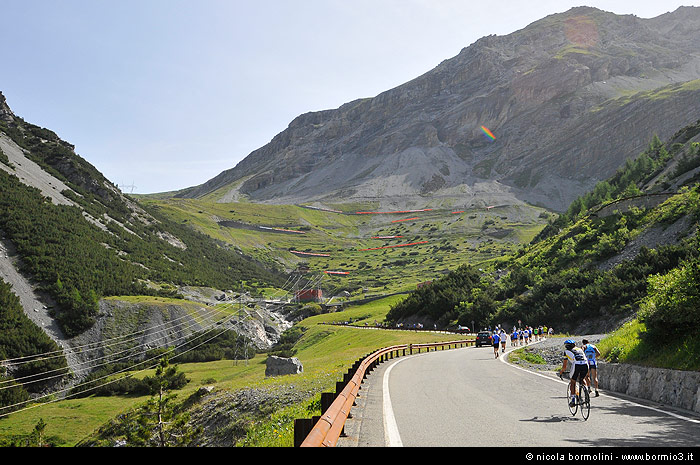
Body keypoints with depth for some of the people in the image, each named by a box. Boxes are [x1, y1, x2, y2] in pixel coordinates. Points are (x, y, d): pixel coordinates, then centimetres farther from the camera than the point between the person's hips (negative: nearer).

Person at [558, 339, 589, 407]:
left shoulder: (567, 351, 22)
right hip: (585, 365, 3)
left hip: (576, 365, -3)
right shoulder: (580, 349, 33)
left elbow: (564, 366, 22)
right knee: (582, 379, 30)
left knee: (573, 382, 16)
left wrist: (561, 372, 40)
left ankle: (573, 400, 10)